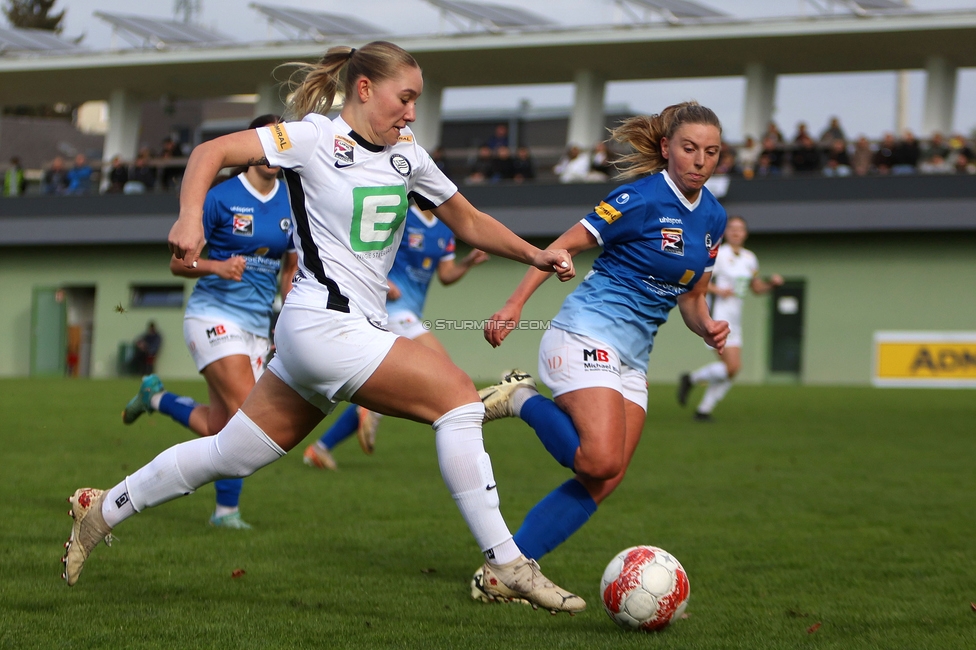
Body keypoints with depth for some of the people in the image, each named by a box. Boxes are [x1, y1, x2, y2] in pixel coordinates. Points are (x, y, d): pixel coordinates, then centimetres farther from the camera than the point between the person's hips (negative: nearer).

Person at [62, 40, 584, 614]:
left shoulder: (408, 155, 13)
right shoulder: (316, 137, -7)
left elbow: (469, 222, 21)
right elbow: (211, 152, -11)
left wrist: (535, 255, 7)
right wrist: (191, 216, -27)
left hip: (359, 328, 8)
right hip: (325, 324, -8)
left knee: (234, 454, 13)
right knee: (456, 394, -17)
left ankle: (102, 511, 28)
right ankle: (505, 566, -14)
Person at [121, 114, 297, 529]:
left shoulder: (291, 205, 7)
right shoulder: (221, 198, -8)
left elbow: (290, 268, 19)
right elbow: (177, 262, -4)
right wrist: (217, 266, -23)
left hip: (257, 325, 6)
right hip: (214, 314, -6)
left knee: (216, 426, 2)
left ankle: (156, 398, 29)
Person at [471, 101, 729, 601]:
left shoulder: (713, 217, 11)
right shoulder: (641, 198, -12)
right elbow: (565, 245, -8)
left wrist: (707, 328, -1)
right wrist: (514, 305, -13)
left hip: (633, 356, 8)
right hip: (587, 335, -8)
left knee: (604, 481, -3)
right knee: (601, 459, -26)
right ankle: (521, 399, -1)